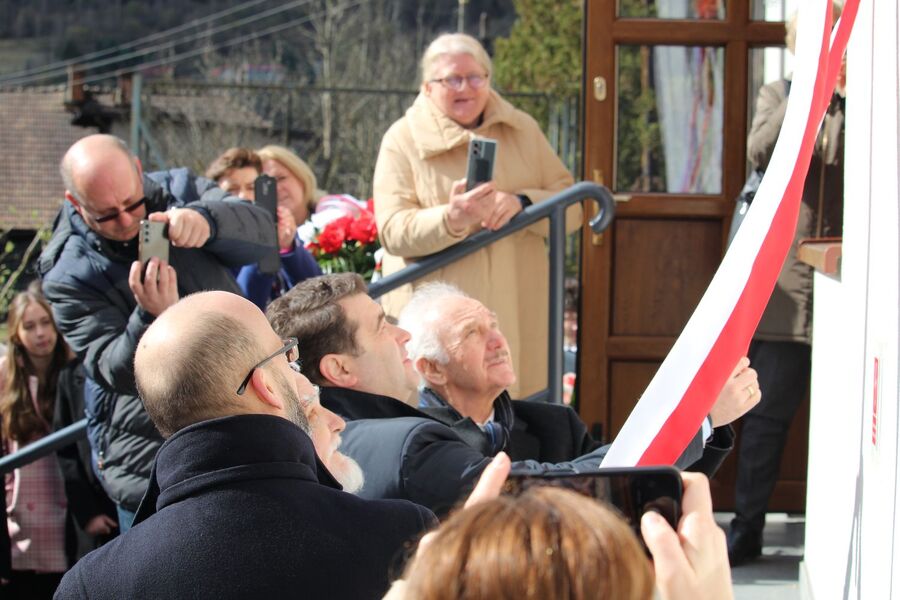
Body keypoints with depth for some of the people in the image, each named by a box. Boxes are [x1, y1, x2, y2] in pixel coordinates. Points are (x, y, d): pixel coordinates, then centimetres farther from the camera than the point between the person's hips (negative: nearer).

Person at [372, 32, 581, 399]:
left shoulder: (523, 131, 11)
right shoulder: (403, 140, 0)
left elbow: (571, 207, 7)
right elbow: (393, 231, -10)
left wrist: (522, 203, -14)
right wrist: (451, 220, -29)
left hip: (515, 314, 3)